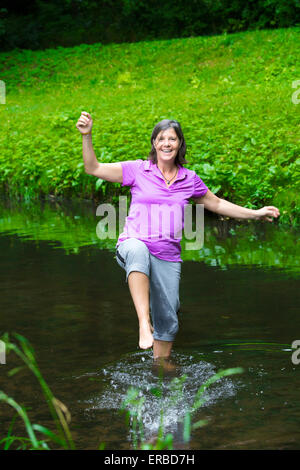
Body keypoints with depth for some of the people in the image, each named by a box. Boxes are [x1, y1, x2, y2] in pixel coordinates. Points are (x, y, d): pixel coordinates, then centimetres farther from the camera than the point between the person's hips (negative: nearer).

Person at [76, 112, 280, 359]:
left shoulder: (190, 179, 10)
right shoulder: (138, 170, 2)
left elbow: (216, 204, 25)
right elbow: (94, 168, -1)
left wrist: (256, 213, 25)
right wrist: (87, 136, -13)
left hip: (168, 257, 4)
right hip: (133, 244, -4)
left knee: (167, 320, 3)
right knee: (138, 250, -41)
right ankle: (144, 324, -47)